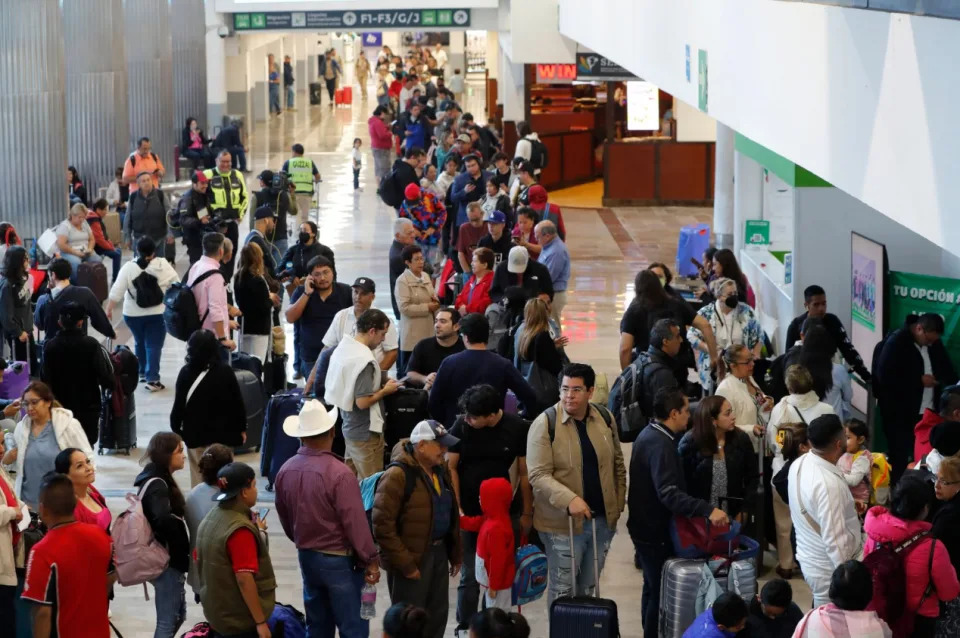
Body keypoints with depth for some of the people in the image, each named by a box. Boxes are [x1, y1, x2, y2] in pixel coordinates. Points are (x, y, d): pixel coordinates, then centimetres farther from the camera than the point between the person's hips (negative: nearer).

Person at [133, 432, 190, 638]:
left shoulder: (156, 479, 10)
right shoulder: (157, 485, -20)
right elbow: (163, 519, -36)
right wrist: (183, 546, -22)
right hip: (166, 561, -10)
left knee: (178, 613, 21)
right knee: (168, 620, -2)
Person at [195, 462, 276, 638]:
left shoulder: (211, 518, 5)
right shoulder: (240, 529, -23)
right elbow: (244, 579, -25)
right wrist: (260, 621, -20)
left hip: (217, 613, 9)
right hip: (240, 620, -9)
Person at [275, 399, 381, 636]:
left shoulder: (286, 471, -1)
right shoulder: (339, 473, -23)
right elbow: (355, 522, -20)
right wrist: (371, 559, -9)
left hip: (306, 557, 7)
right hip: (339, 560, -7)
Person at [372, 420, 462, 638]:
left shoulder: (440, 469, 9)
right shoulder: (398, 475, -19)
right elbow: (382, 526, -21)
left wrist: (455, 553, 16)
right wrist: (404, 564, -21)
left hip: (438, 552, 8)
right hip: (411, 558, -8)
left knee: (437, 617, 14)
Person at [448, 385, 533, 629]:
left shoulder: (517, 428, -9)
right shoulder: (461, 426, -10)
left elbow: (525, 473, -1)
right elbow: (450, 468, -3)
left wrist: (527, 513, 4)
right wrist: (456, 509, -8)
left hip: (502, 513, 1)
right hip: (468, 512, -1)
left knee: (500, 572, 5)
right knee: (470, 575, 2)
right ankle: (465, 626, 16)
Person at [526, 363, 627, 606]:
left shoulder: (605, 418, 3)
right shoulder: (545, 424, -12)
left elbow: (617, 464, 15)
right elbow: (538, 475, -18)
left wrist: (618, 504, 10)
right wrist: (569, 500, -31)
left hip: (603, 520, 5)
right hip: (563, 523, -4)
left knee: (589, 589, 15)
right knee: (563, 590, 3)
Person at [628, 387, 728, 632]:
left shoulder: (650, 434, 7)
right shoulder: (661, 443, -25)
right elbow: (669, 494, -36)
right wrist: (708, 510, -43)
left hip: (647, 525, 10)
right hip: (655, 530, -10)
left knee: (653, 587, 23)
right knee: (660, 590, -1)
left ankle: (650, 631, 37)